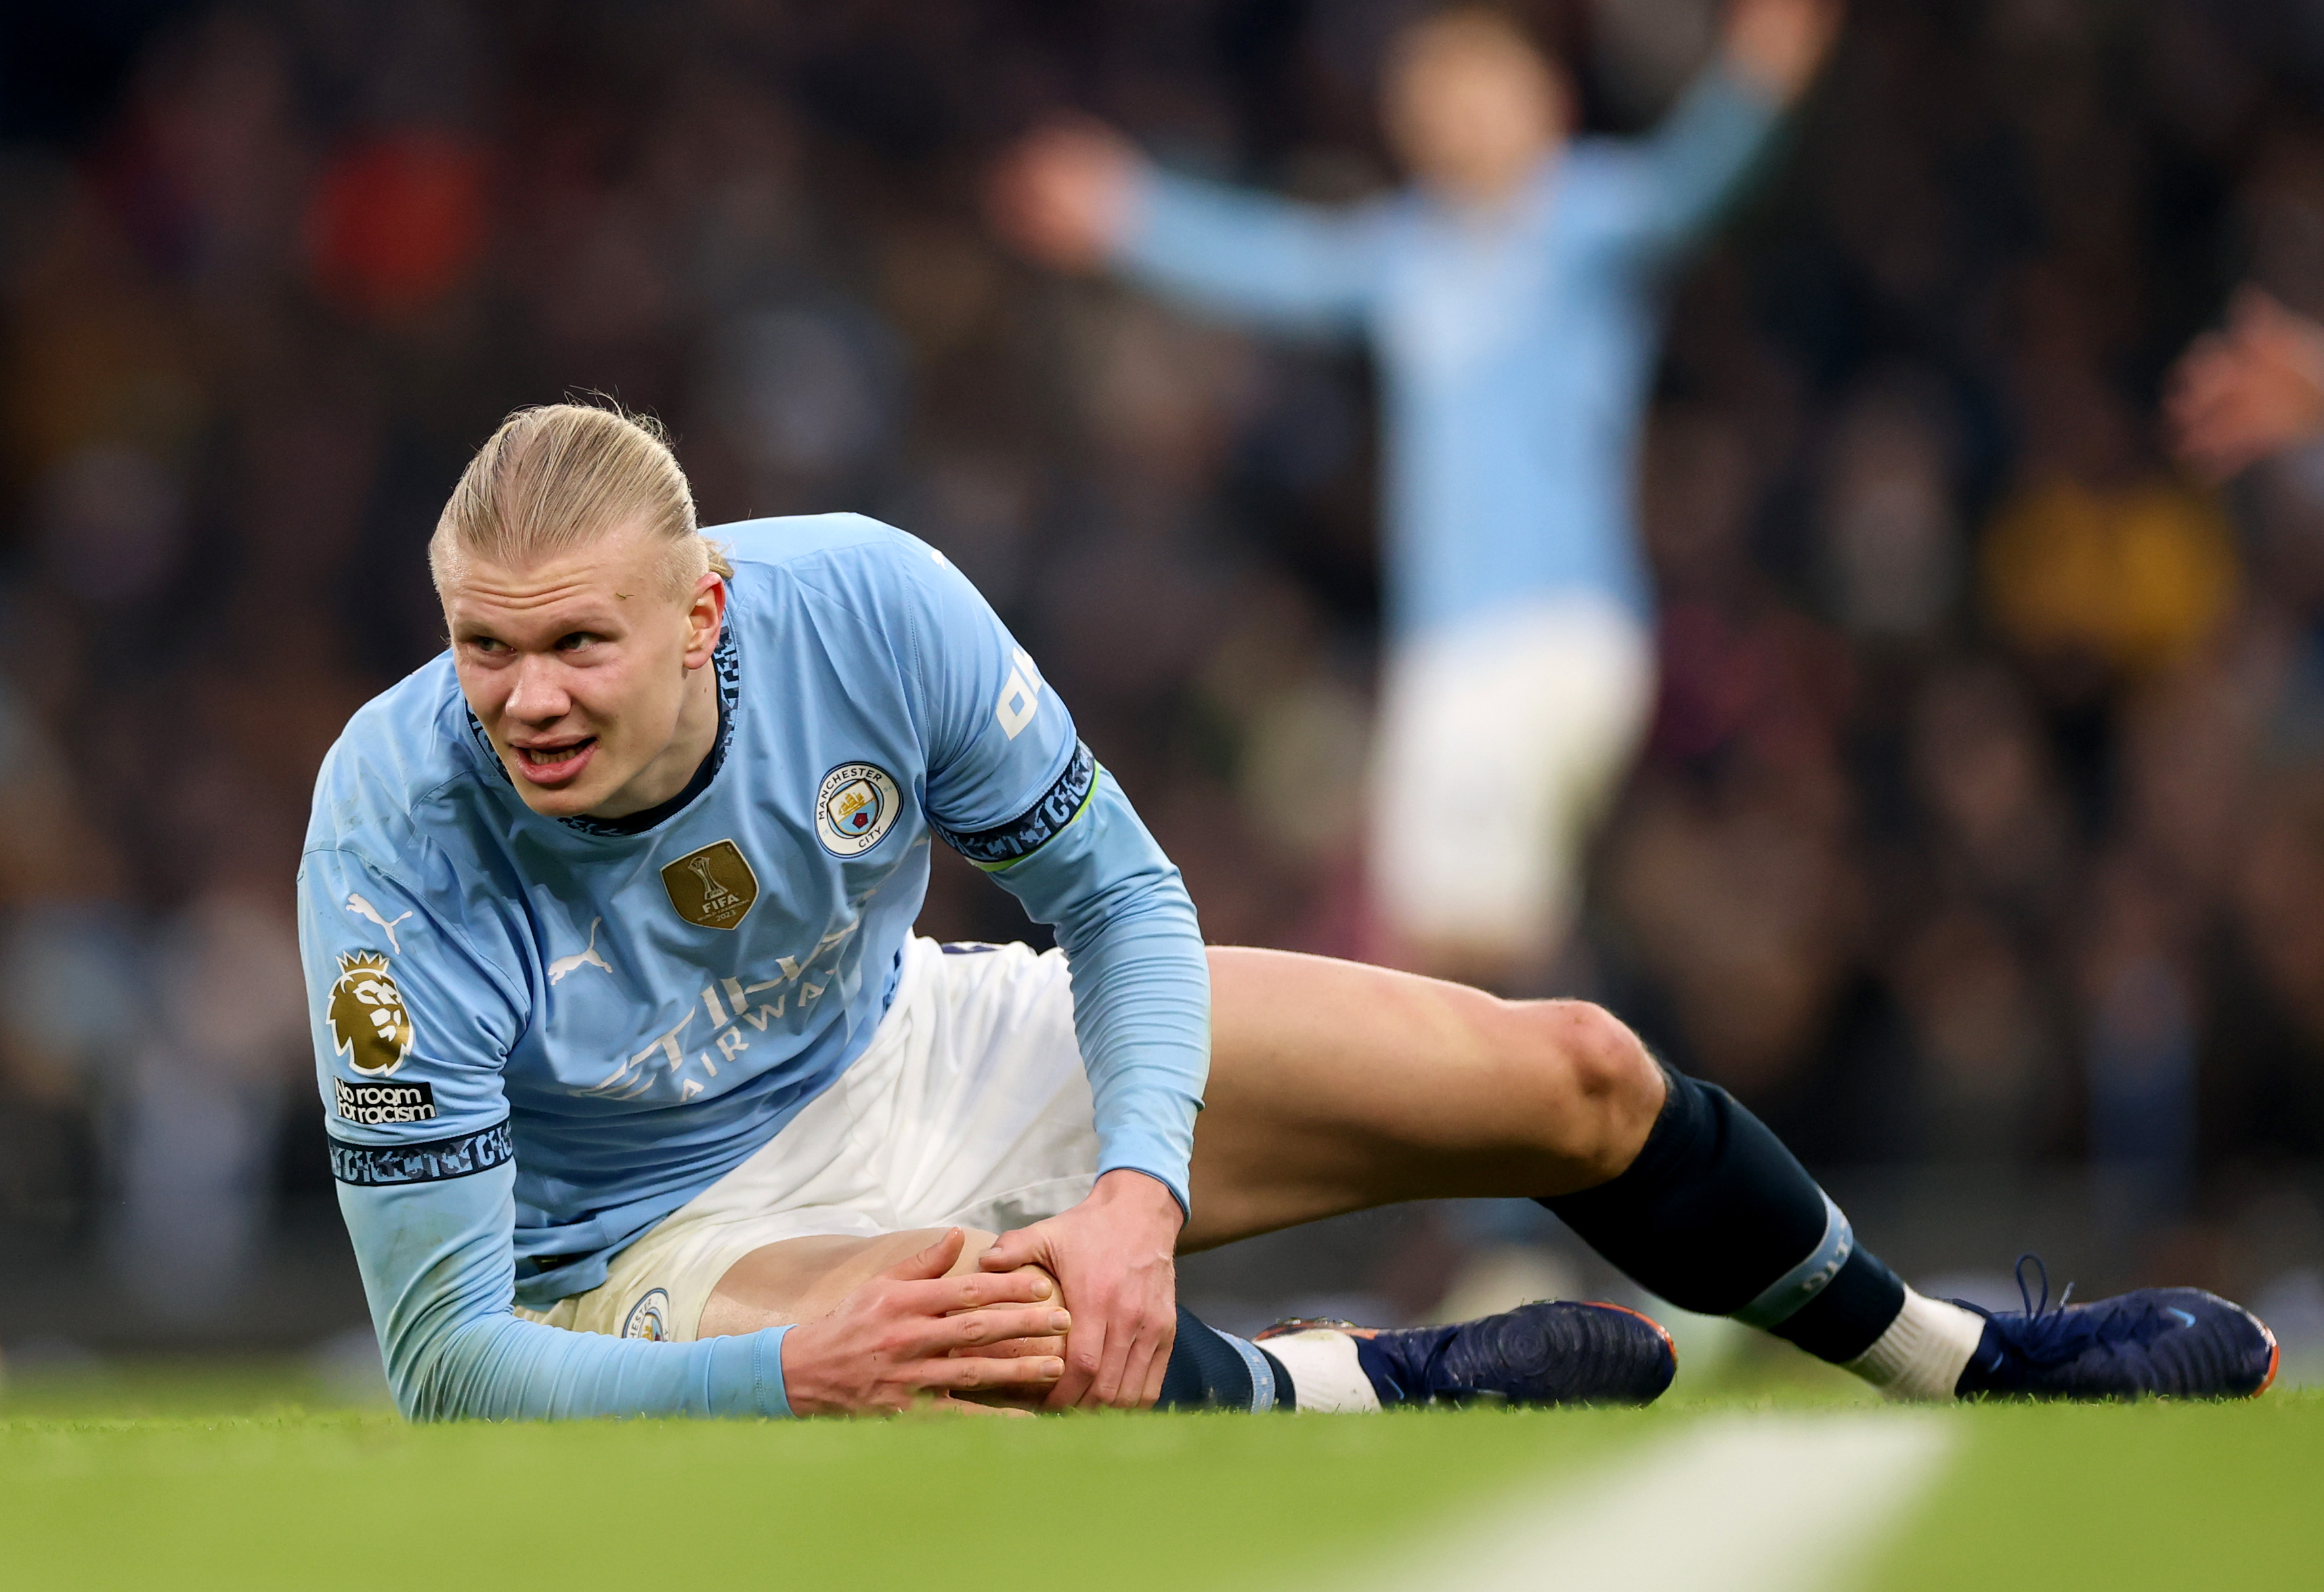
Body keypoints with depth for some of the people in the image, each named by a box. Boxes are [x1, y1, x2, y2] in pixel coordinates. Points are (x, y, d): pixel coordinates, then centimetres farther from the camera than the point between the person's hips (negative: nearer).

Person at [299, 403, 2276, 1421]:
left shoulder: (864, 602, -24)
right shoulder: (399, 833, -32)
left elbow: (1123, 895, -8)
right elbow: (446, 1355, -29)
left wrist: (1137, 1190, -27)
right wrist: (792, 1374, -43)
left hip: (911, 1050, 5)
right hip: (656, 1252, -5)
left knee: (1575, 1076, 5)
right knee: (998, 1349, -42)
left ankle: (1972, 1361, 33)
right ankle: (1372, 1388, -9)